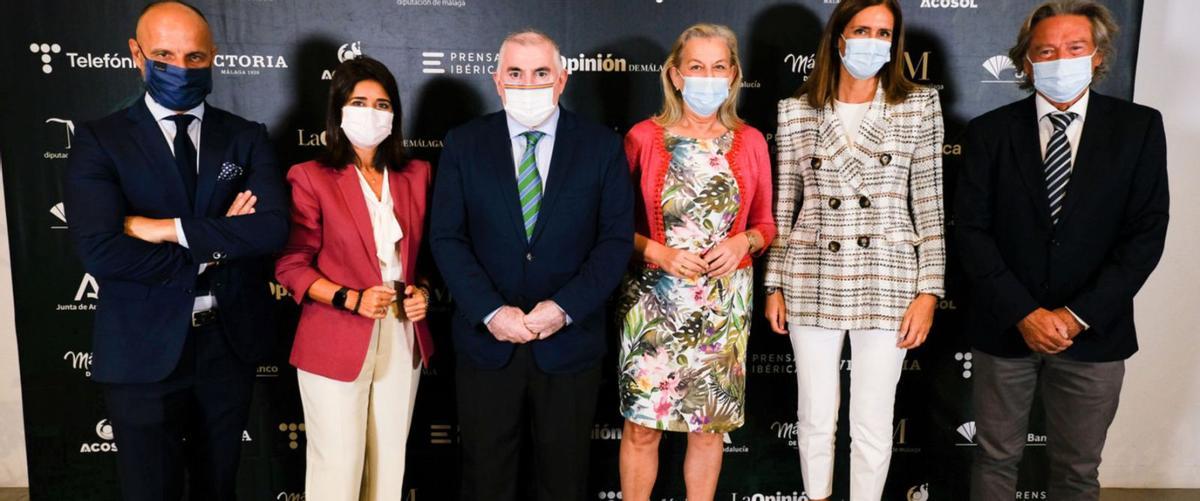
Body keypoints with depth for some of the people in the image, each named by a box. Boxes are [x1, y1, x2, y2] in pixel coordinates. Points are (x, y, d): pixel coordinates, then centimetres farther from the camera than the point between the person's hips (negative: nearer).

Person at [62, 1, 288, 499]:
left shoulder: (247, 138, 1)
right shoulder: (99, 140, -5)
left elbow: (273, 226, -15)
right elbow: (100, 250, -19)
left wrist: (170, 229, -20)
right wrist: (216, 244, -15)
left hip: (231, 341, 3)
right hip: (144, 350, -2)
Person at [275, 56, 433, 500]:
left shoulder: (416, 175, 8)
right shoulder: (311, 177, -5)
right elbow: (290, 264, -7)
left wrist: (423, 290, -4)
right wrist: (352, 300, -19)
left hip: (403, 338, 4)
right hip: (336, 343, -4)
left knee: (389, 462, 12)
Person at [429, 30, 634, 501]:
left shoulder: (602, 146, -1)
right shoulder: (463, 144, 1)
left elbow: (616, 239, -5)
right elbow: (446, 237, -3)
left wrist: (565, 308, -16)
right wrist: (491, 312, -15)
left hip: (569, 339, 0)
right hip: (486, 339, 1)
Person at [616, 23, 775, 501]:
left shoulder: (750, 142, 3)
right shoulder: (644, 137, -3)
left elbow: (765, 223, 10)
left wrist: (743, 242, -11)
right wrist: (659, 253, -15)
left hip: (724, 302, 2)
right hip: (653, 298, -2)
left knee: (710, 422, 10)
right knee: (641, 424, 2)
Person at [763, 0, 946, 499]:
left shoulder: (920, 105, 1)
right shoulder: (796, 110, 3)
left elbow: (928, 205, 1)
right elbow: (783, 206, 7)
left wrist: (929, 290, -4)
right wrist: (775, 285, 5)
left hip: (886, 279, 0)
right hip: (812, 279, 1)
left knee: (873, 421, 8)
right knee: (815, 417, 12)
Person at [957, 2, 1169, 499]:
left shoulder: (1138, 127, 0)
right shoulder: (989, 131, -2)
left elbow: (1146, 233, -5)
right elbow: (972, 230, -6)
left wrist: (1078, 316, -13)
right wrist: (1024, 314, -14)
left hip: (1094, 334, 1)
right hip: (1004, 329, 0)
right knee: (995, 459, 13)